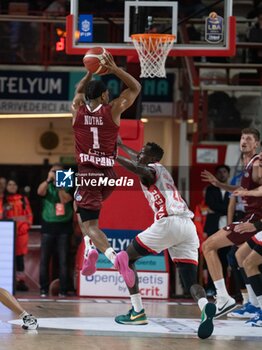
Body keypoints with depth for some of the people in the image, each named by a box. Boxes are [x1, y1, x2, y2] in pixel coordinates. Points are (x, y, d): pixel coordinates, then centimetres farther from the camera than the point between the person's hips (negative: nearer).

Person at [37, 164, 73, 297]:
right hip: (48, 227, 1)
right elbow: (40, 192, -14)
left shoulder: (68, 187, 7)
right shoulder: (47, 187, 9)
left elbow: (65, 200, -10)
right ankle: (43, 289, 1)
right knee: (44, 259, -2)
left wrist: (60, 186, -14)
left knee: (63, 260, -3)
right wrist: (49, 180, -27)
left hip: (64, 227, -1)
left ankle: (63, 290, -2)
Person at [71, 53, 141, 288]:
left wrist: (91, 72, 25)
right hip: (108, 174, 2)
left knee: (90, 224, -8)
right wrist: (114, 69, 6)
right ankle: (91, 249, 14)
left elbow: (79, 91, 27)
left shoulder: (78, 109, 1)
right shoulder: (112, 110, -3)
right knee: (87, 211, 31)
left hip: (85, 174, -2)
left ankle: (112, 254, -34)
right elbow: (136, 88, 11)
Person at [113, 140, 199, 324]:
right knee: (191, 283, 1)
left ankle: (138, 312, 5)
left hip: (168, 222, -7)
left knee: (127, 258, 12)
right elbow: (137, 160, 52)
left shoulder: (152, 169, 7)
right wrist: (120, 145, 64)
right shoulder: (160, 170, 31)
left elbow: (138, 168, -20)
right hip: (188, 225, 7)